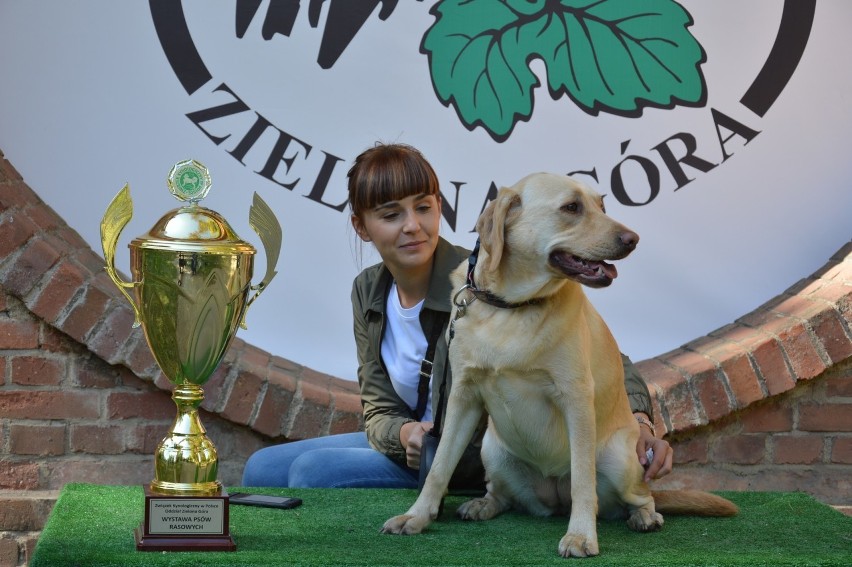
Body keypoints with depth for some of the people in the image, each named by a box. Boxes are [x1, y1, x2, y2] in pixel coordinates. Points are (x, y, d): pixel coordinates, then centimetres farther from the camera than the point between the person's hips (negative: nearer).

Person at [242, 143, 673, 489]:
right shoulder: (368, 292, -2)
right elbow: (377, 406, 0)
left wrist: (637, 417, -45)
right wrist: (404, 434, -24)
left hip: (478, 466, -7)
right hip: (410, 444, 7)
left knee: (313, 472, -22)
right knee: (263, 469, 5)